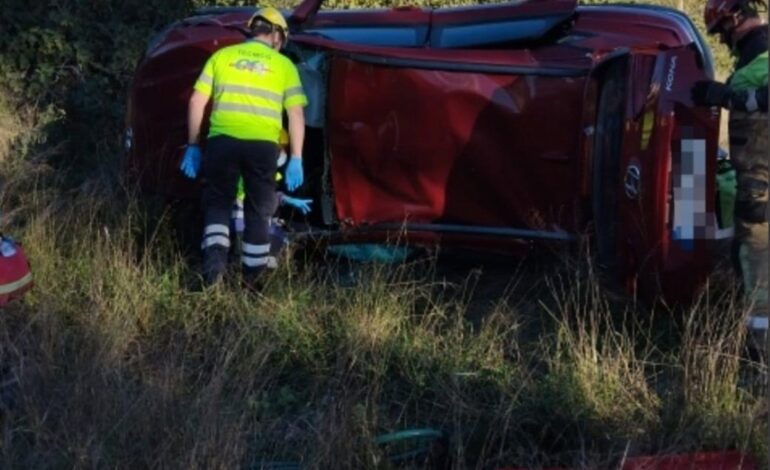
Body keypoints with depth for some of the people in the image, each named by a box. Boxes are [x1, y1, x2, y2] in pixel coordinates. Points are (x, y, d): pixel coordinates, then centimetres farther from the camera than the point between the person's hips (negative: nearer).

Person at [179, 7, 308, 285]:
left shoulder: (222, 56, 14)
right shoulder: (284, 65, 11)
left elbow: (197, 102, 10)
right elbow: (296, 114, 4)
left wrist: (193, 146, 15)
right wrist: (296, 160, 5)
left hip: (222, 140, 1)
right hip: (263, 145, 0)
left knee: (217, 203, 14)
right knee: (258, 210, 14)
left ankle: (215, 258, -8)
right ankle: (252, 277, 18)